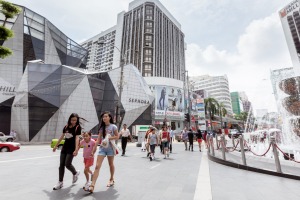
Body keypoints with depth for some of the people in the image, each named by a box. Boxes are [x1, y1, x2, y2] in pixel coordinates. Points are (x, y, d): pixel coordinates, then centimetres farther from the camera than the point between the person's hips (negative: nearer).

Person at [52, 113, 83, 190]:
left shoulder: (78, 127, -12)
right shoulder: (66, 126, 5)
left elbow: (77, 138, -21)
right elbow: (61, 137, 15)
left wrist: (76, 149, -29)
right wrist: (56, 146, 20)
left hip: (72, 148, -6)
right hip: (64, 147, 6)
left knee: (67, 164, -7)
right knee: (61, 165, 7)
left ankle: (75, 173, 23)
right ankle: (60, 182, 20)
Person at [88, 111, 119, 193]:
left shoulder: (113, 126, -7)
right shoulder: (102, 128, 6)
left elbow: (117, 137, -7)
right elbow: (98, 139, 5)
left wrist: (108, 138, -19)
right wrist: (94, 149, 0)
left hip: (110, 148, -3)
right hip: (102, 148, 3)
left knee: (111, 164, 15)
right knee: (97, 166, -6)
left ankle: (111, 179, 37)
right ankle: (92, 185, -4)